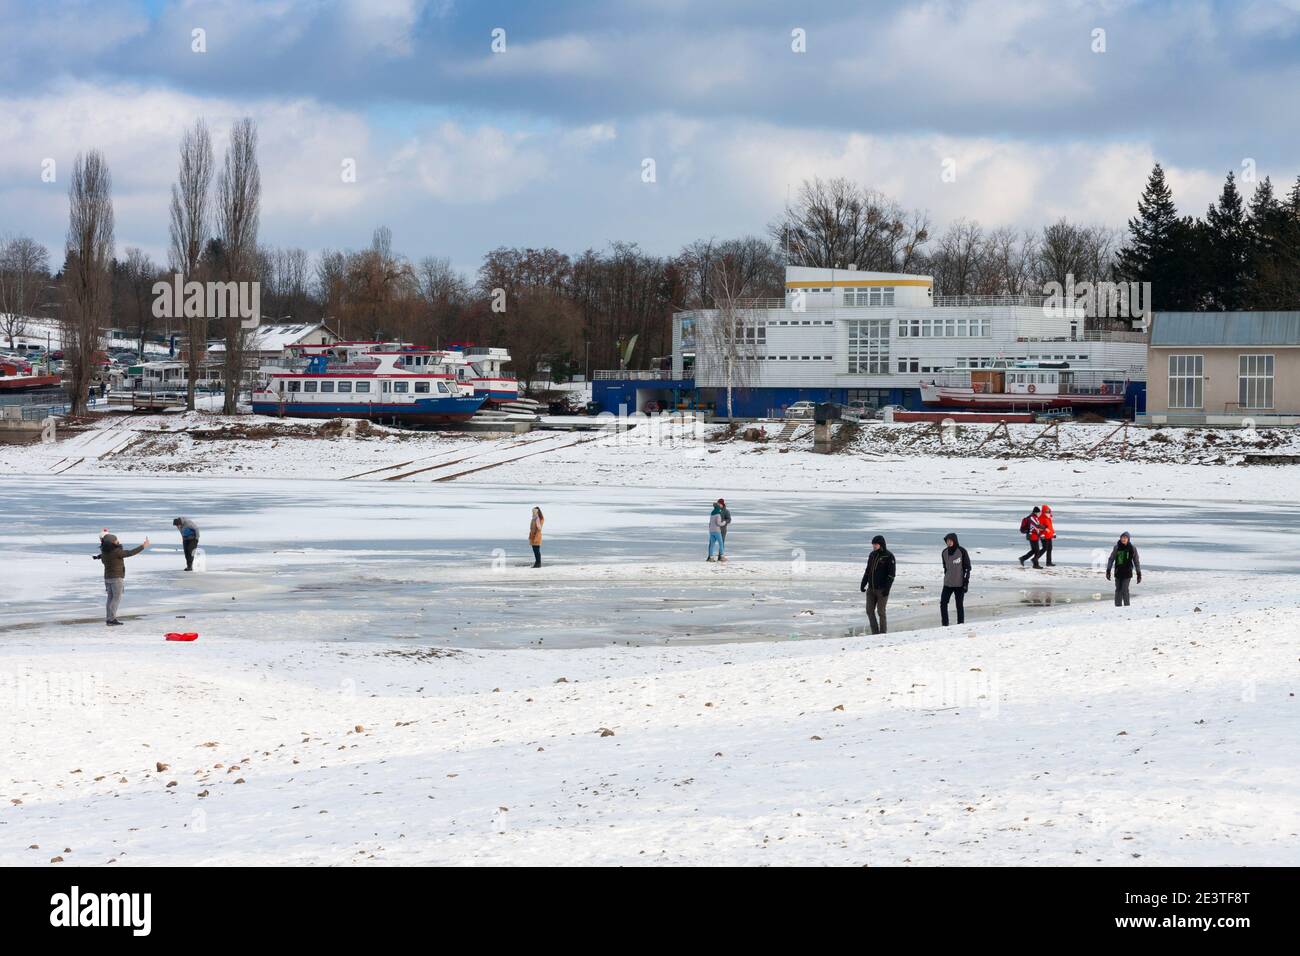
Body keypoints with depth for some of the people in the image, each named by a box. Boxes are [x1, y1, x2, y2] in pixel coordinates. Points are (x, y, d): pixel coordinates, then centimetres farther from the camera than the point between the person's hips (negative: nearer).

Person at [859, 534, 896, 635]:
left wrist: (887, 588, -20)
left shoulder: (889, 556, -10)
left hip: (882, 589, -6)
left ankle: (883, 634, 7)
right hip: (871, 588, 6)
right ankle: (875, 633, 10)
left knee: (881, 612, -3)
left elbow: (891, 573, -13)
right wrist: (863, 584, 8)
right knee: (870, 611, 2)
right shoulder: (873, 555, 9)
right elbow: (868, 570, 16)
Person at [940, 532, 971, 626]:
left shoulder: (962, 551, -9)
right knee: (943, 604, -3)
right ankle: (945, 625, 4)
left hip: (959, 583, -4)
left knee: (959, 605, 1)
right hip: (948, 583, 4)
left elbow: (967, 567, -5)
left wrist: (966, 582, -9)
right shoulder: (944, 552, 4)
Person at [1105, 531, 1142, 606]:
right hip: (1118, 572, 3)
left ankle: (1126, 605, -4)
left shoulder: (1132, 548, -2)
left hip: (1127, 572, -3)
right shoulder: (1117, 547, 2)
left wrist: (1139, 574, 4)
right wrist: (1108, 570, 1)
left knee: (1124, 589, -13)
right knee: (1118, 590, 6)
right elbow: (1111, 559, 7)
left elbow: (1136, 561, 4)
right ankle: (1118, 605, 14)